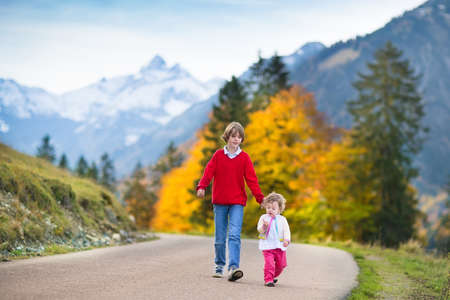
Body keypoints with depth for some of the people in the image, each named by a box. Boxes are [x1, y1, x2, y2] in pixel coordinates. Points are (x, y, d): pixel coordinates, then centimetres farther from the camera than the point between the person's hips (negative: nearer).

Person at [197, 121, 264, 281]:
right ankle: (219, 266, 23)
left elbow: (251, 179, 0)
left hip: (237, 202, -1)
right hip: (219, 202, 1)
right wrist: (201, 186, -23)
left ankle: (233, 267, -23)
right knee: (219, 237, 7)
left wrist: (260, 198, -9)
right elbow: (209, 172, -5)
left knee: (234, 235, -15)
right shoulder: (218, 155, 4)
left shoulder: (244, 158, 2)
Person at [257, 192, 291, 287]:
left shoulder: (282, 219, 6)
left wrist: (286, 240, -14)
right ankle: (268, 280, -13)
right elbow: (259, 229, -2)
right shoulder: (264, 217, 3)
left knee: (281, 264, 12)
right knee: (269, 263, -17)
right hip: (267, 246, -3)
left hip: (280, 246, 3)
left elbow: (286, 230, 3)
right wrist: (264, 227, -25)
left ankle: (273, 276, 36)